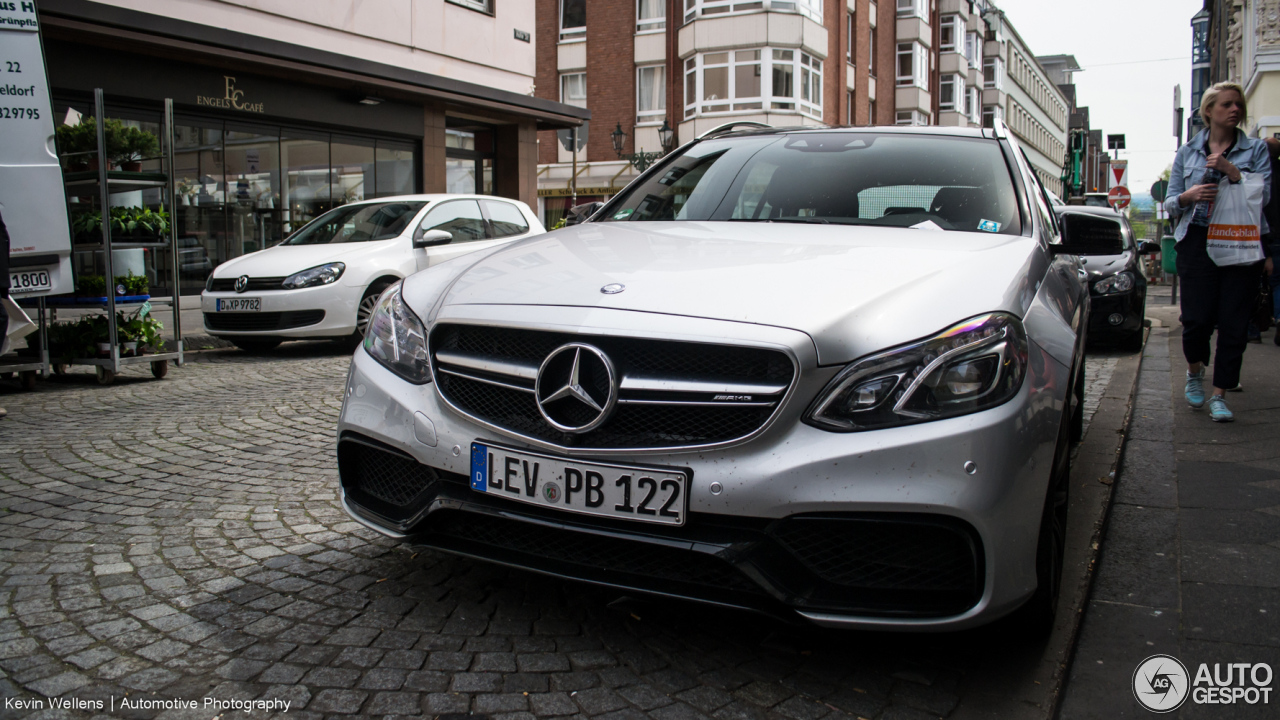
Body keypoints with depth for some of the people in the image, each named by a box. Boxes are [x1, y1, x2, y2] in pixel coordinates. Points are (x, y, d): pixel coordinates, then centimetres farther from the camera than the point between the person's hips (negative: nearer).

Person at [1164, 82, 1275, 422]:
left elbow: (1263, 194, -3)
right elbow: (1170, 203, 11)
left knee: (1233, 322, -4)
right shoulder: (1187, 151, 12)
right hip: (1198, 241, 0)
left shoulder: (1256, 149, 9)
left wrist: (1231, 170, -15)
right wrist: (1189, 196, -11)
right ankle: (1195, 372, 24)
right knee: (1197, 318, -5)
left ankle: (1219, 395, 4)